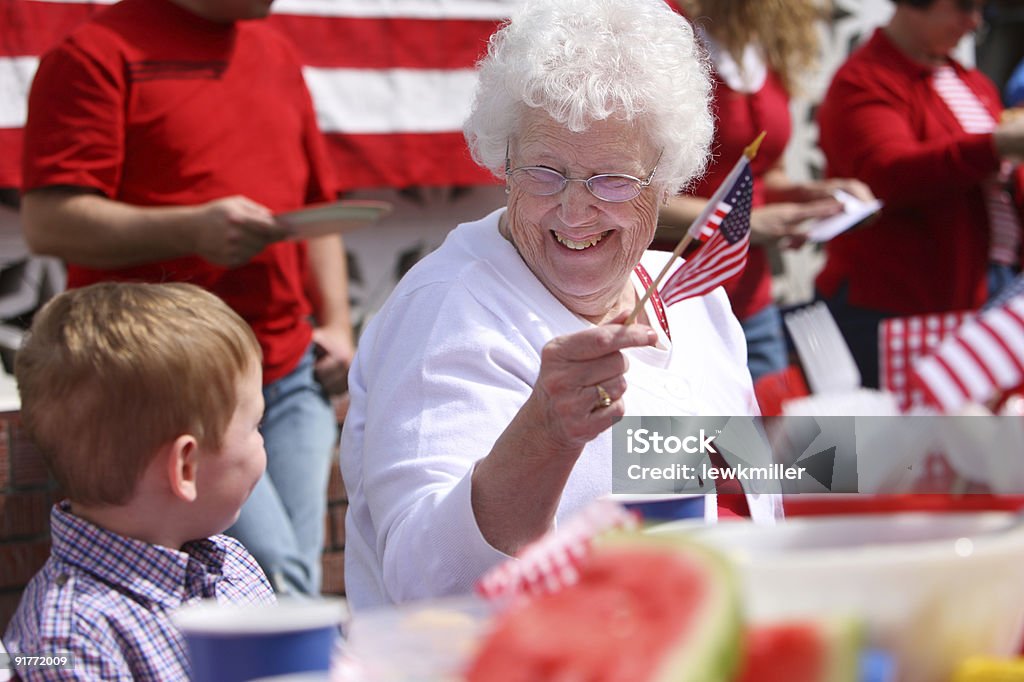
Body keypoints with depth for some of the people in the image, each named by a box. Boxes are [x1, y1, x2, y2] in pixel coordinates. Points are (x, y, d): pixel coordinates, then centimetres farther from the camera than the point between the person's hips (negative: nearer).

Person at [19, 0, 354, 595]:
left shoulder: (277, 56, 18)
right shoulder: (98, 53, -4)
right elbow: (48, 222, -12)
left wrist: (336, 325, 12)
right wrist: (191, 229, -23)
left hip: (290, 374, 7)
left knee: (298, 585, 2)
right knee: (275, 582, -16)